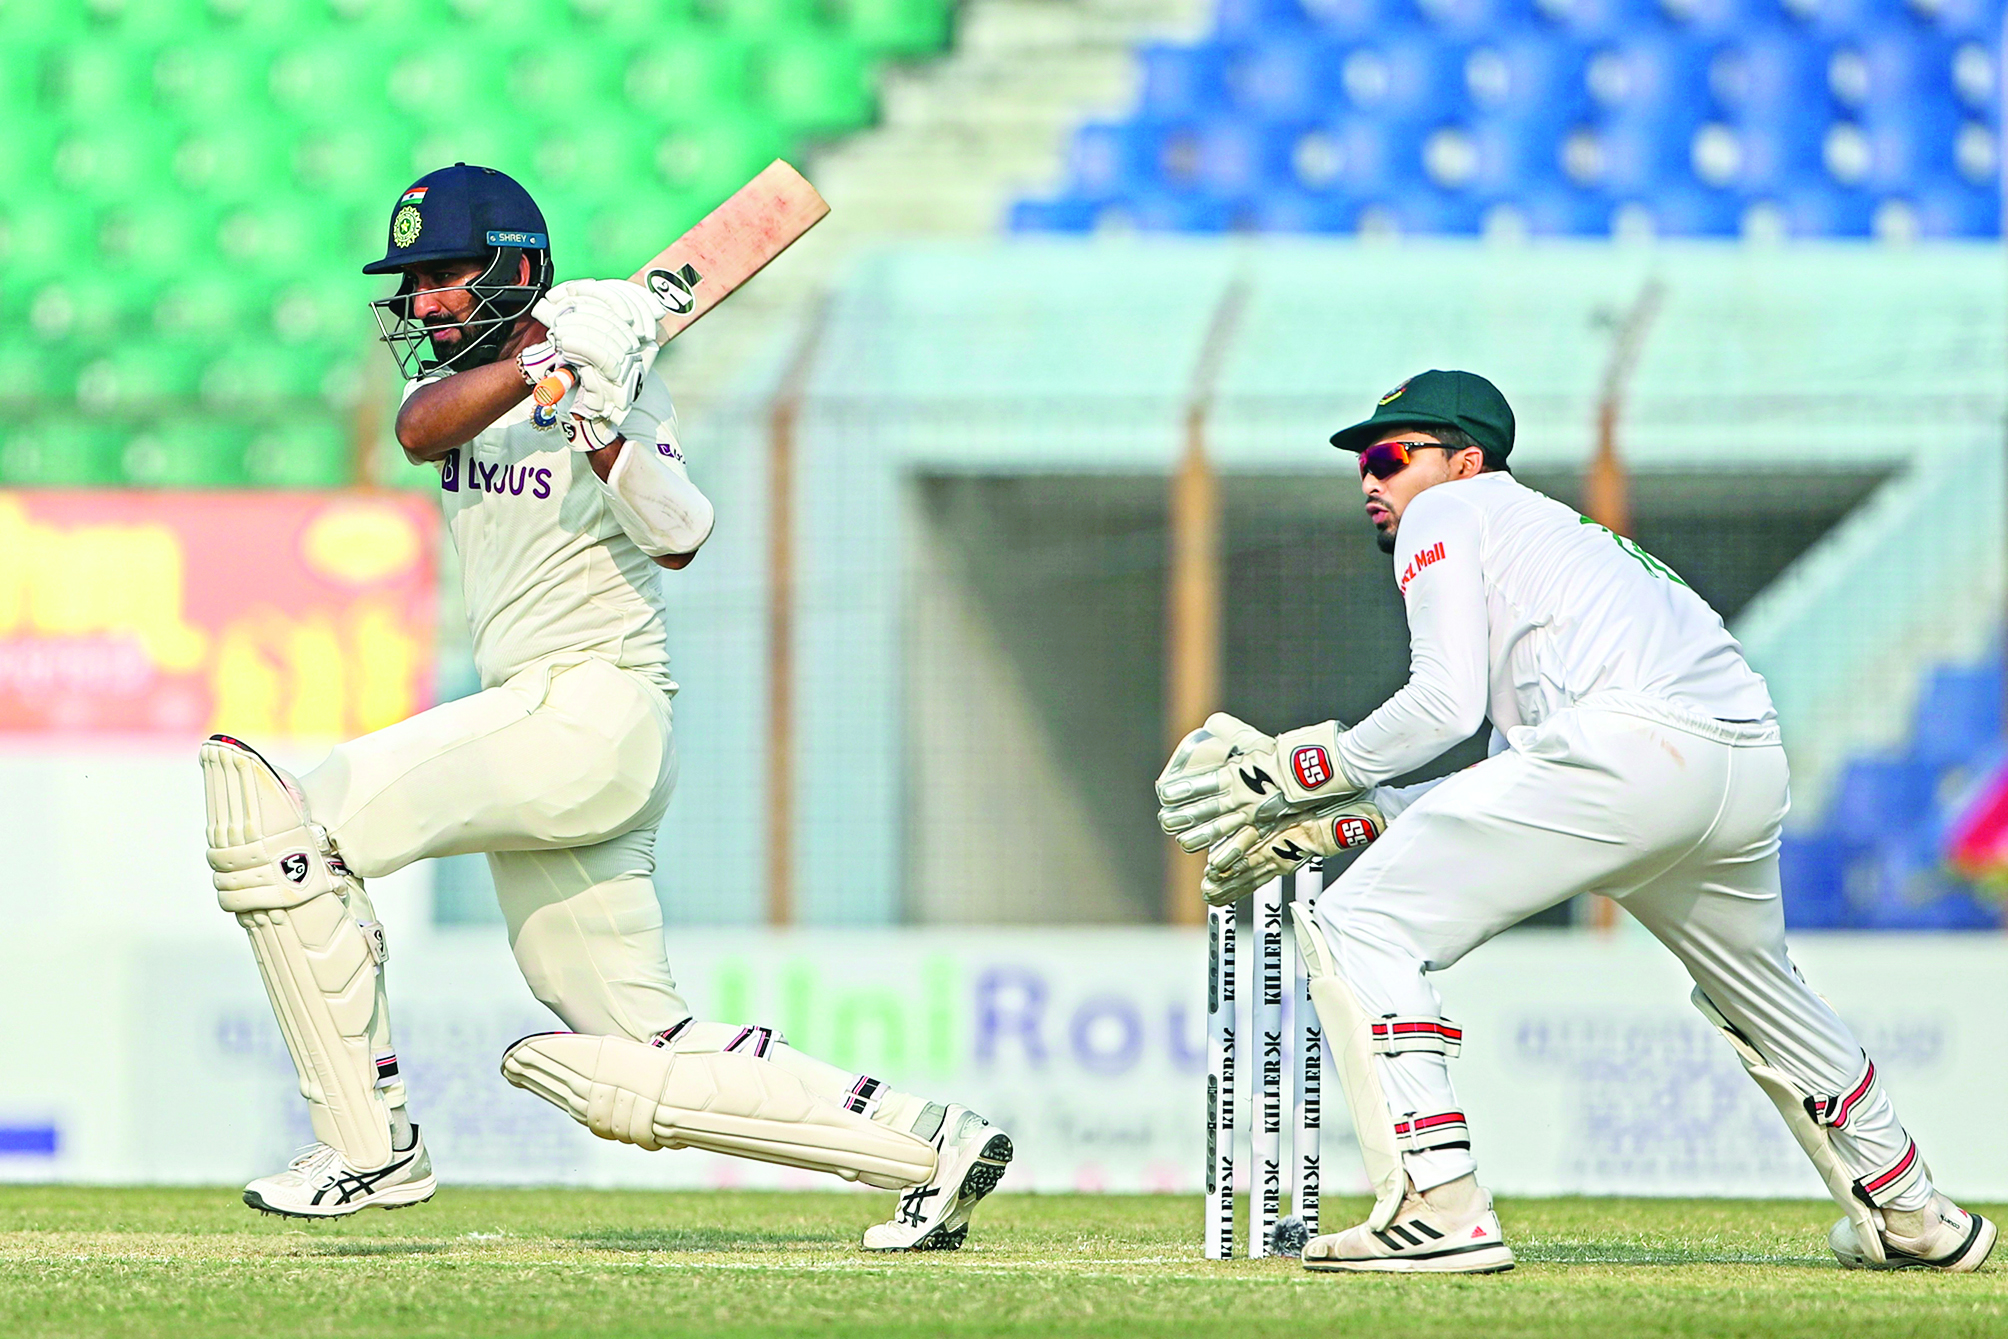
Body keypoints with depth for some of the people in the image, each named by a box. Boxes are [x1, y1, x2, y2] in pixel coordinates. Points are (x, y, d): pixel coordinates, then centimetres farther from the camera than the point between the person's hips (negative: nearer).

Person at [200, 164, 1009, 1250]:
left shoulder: (609, 344, -4)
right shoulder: (471, 375, 16)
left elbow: (677, 540, -18)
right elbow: (420, 429, -9)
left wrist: (602, 428, -32)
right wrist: (545, 364, -24)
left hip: (592, 708, -9)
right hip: (532, 726, 9)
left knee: (281, 821, -15)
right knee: (632, 1061, 8)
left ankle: (370, 1147, -12)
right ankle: (925, 1144, 9)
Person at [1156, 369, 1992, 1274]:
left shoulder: (1447, 513, 16)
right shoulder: (1559, 530, 39)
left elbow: (1447, 703, 0)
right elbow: (1513, 779, 31)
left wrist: (1294, 774, 9)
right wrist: (1321, 823, 29)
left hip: (1624, 746, -9)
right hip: (1754, 769, 9)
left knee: (1359, 928, -3)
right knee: (1753, 988, 34)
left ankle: (1438, 1206, -15)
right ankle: (1909, 1217, 43)